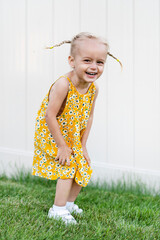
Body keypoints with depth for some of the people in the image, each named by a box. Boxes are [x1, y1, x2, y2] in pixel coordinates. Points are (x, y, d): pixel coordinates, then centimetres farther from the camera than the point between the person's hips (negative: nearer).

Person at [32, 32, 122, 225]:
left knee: (83, 169, 12)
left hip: (72, 138, 7)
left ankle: (69, 203, 33)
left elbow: (88, 117, 1)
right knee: (67, 168, -10)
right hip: (50, 135, -7)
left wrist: (83, 145, 1)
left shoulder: (93, 89, -10)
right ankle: (58, 210, 5)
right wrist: (62, 146, -24)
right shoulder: (63, 85, -32)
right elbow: (50, 116, -29)